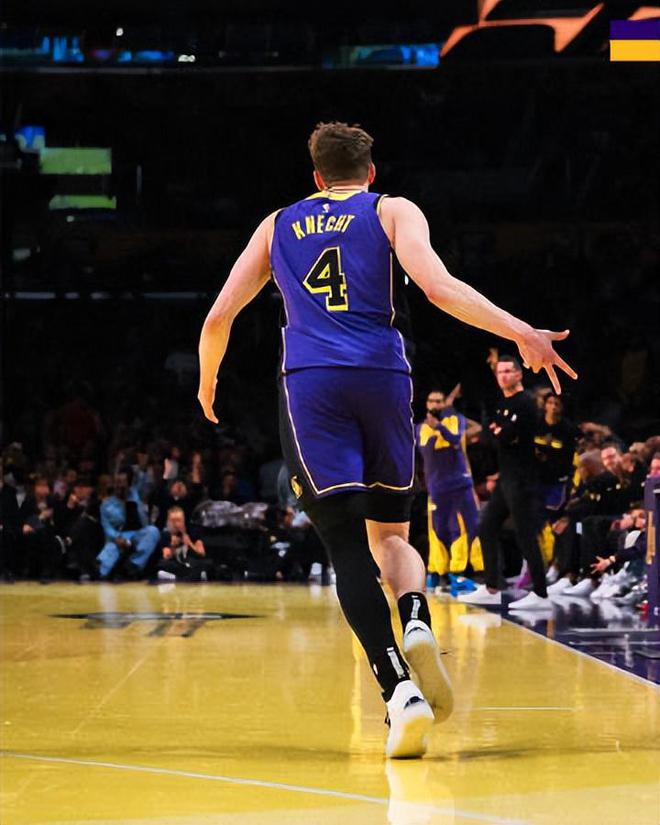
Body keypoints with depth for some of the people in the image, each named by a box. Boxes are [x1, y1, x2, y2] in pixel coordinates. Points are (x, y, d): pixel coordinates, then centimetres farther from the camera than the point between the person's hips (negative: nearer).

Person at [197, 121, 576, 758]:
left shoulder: (277, 226, 22)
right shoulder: (392, 211, 14)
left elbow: (218, 317, 19)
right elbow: (438, 287, -5)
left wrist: (207, 382, 36)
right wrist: (522, 334, -6)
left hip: (309, 384, 0)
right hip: (382, 377, 0)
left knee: (347, 545, -5)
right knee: (389, 535, 16)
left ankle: (398, 686, -23)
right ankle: (416, 623, -16)